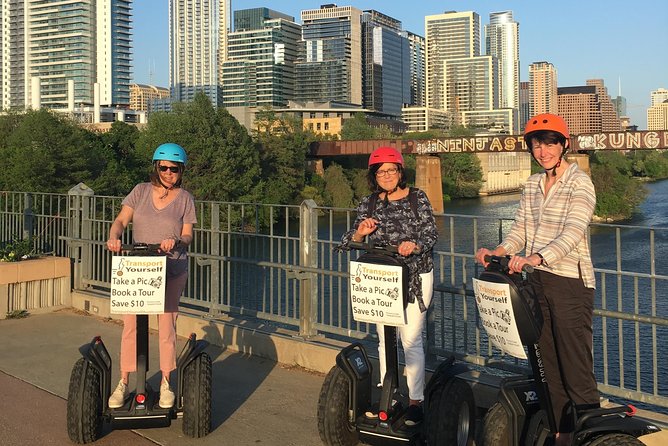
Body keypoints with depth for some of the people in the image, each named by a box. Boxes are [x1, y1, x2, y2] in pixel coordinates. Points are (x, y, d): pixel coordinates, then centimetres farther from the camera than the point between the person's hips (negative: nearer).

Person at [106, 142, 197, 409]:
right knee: (130, 325, 1)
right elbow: (121, 220, 0)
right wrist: (114, 237, -21)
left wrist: (175, 242, -24)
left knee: (166, 327, 2)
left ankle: (166, 383, 15)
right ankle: (124, 383, 13)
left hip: (171, 270, -1)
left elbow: (187, 236, -1)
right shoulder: (141, 191, 6)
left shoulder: (185, 198, 3)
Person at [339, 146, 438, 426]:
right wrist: (359, 232, -19)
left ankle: (415, 400, 5)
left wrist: (414, 244, -31)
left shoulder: (418, 199, -2)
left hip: (415, 277, -3)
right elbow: (348, 243, 4)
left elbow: (431, 234, -10)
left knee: (411, 340, -4)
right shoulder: (368, 204, 6)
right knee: (385, 340, 10)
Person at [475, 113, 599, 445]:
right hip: (539, 281, 7)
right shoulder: (532, 185, 12)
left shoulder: (580, 183, -9)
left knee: (577, 368, -5)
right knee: (550, 365, 13)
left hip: (572, 283, -7)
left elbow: (572, 233, -22)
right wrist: (498, 251, -11)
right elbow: (520, 229, 8)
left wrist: (537, 257, -37)